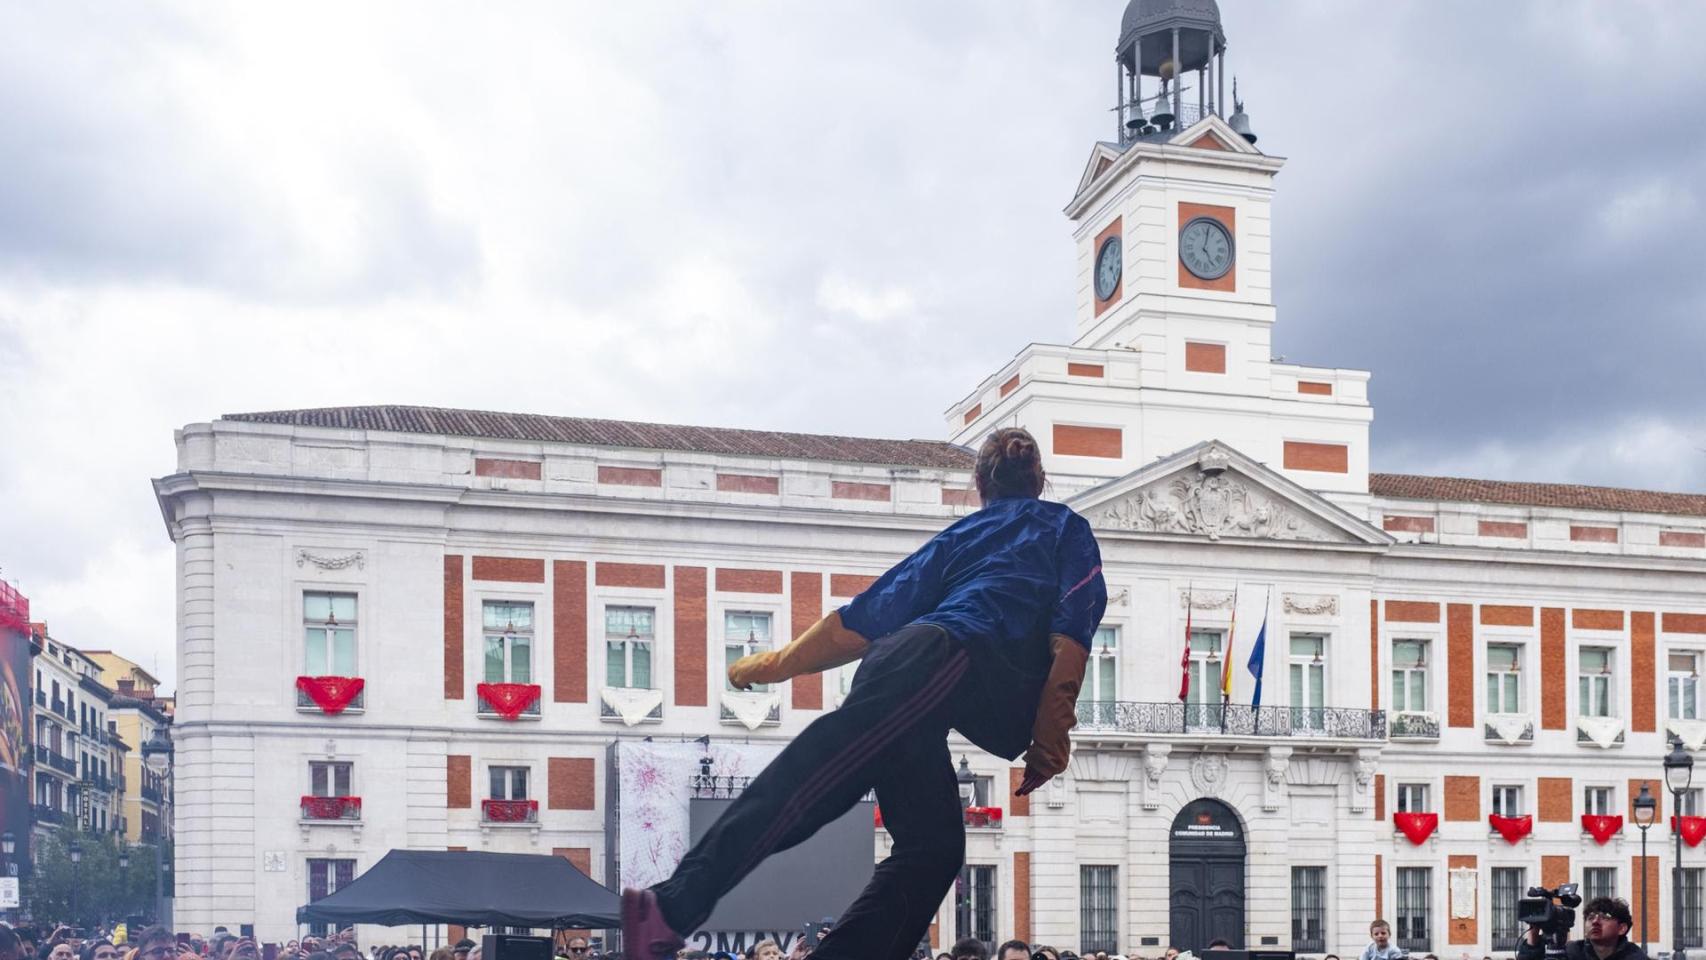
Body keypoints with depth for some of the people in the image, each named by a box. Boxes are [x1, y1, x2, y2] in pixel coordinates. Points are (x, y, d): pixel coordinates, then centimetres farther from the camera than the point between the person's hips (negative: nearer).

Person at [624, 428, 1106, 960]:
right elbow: (1072, 634, 8)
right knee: (808, 784, -21)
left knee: (931, 848, 6)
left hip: (901, 652, 5)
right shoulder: (1066, 528, 25)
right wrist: (1051, 740, 6)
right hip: (952, 656, -5)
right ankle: (674, 906, -37)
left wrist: (777, 662, 39)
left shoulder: (960, 534, 35)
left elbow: (868, 614, 31)